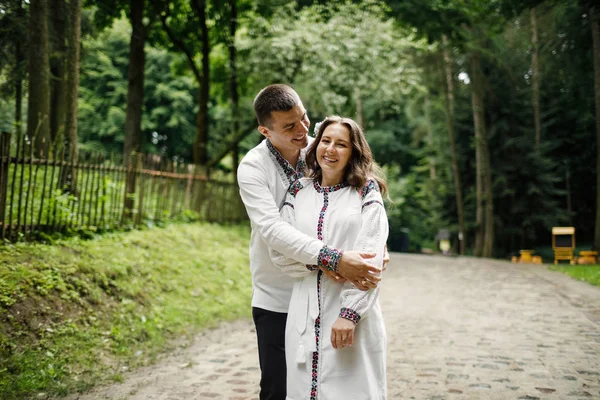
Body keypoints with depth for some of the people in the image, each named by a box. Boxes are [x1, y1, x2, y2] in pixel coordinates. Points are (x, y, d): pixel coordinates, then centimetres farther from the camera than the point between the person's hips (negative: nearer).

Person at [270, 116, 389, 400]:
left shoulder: (367, 193, 3)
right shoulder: (298, 192, 10)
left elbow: (371, 260, -6)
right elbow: (280, 253, 2)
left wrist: (350, 313, -16)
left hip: (352, 315, -2)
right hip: (306, 316, 2)